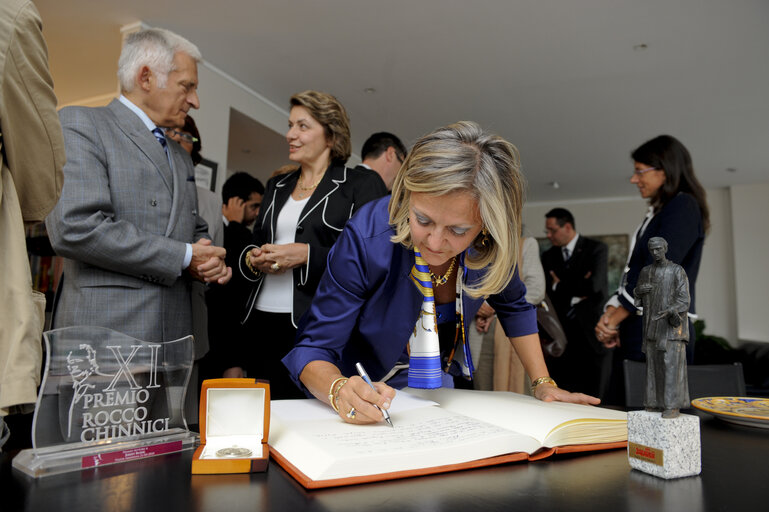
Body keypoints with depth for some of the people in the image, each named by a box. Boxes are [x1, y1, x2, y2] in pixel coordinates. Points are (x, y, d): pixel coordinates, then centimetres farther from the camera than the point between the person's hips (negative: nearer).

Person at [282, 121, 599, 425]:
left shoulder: (491, 244, -20)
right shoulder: (367, 239, -31)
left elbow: (512, 307, 1)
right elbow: (315, 348, -24)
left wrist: (543, 385, -4)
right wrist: (340, 391, -44)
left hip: (438, 382, 0)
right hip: (363, 387, 1)